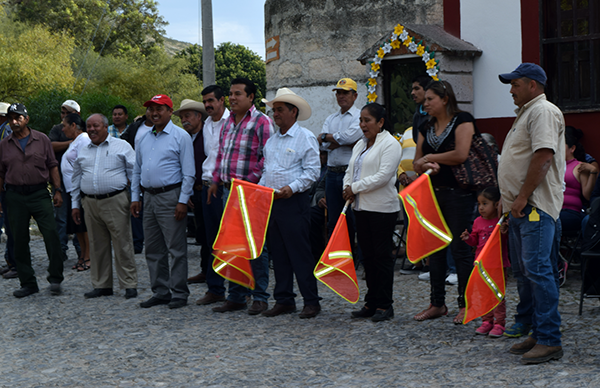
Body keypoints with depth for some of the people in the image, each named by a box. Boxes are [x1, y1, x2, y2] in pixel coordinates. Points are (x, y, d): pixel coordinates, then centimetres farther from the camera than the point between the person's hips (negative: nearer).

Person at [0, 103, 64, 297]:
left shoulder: (42, 140, 5)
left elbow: (52, 166, 7)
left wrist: (57, 190, -1)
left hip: (40, 193, -2)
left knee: (51, 234, -10)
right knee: (19, 240, 4)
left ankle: (55, 279, 1)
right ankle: (28, 283, 13)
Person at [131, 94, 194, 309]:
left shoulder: (180, 136, -4)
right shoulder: (144, 139, 15)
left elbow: (188, 172, -8)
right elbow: (137, 170, 21)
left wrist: (183, 201, -14)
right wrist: (135, 197, 13)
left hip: (170, 197, -7)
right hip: (149, 198, 7)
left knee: (176, 247, -4)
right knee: (153, 249, 10)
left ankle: (179, 292, 3)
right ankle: (160, 292, 18)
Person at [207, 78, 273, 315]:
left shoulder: (261, 122, -7)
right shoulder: (228, 123, 17)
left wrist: (249, 181, -18)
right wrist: (215, 181, 16)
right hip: (228, 190, 8)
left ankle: (260, 297, 5)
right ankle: (236, 296, 18)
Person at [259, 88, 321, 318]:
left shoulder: (306, 138, -5)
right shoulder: (272, 140, 17)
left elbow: (312, 171, -11)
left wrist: (292, 188, -22)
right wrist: (259, 189, 7)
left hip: (294, 203, -7)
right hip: (271, 202, 7)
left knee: (300, 254, -6)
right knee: (278, 254, 9)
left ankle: (311, 301, 0)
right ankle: (284, 300, 16)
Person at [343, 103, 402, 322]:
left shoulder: (390, 144, -9)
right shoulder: (360, 145, 18)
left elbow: (383, 176, -19)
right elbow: (350, 171, 20)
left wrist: (355, 188, -15)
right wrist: (347, 187, -2)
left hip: (382, 209, -8)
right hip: (361, 207, 8)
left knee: (382, 256, -4)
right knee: (368, 256, 11)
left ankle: (384, 305, 2)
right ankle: (371, 303, 18)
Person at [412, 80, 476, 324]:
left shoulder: (462, 120, -6)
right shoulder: (427, 128, 14)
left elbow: (461, 155, -19)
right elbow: (416, 164, 14)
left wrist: (429, 157, -6)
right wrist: (427, 165, -11)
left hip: (458, 192, -7)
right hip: (433, 192, 7)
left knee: (460, 248, -4)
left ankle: (466, 304, 5)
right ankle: (437, 303, 18)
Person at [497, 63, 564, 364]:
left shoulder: (543, 112, -11)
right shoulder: (526, 113, 23)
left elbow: (543, 157, -22)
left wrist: (523, 198, -21)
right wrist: (509, 200, 20)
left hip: (535, 206, -11)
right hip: (520, 207, 11)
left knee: (537, 269, -13)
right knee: (523, 271, 12)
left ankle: (549, 340, -11)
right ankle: (533, 332, 19)